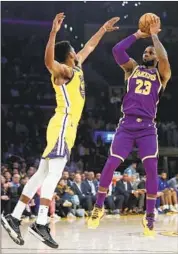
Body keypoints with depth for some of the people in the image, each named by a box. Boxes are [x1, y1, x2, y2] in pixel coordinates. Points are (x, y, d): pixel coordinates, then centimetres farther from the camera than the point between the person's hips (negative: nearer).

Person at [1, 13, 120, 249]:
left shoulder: (76, 67, 19)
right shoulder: (63, 70, -8)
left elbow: (89, 46, 37)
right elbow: (48, 61, -32)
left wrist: (103, 30, 42)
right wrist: (54, 32, -41)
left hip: (67, 127, 10)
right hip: (63, 125, -10)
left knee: (42, 174, 6)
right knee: (54, 174, -17)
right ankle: (41, 224, -23)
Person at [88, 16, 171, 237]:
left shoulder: (161, 74, 9)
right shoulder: (132, 68, 14)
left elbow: (164, 58, -14)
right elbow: (116, 50, -2)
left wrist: (154, 35, -3)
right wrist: (138, 35, 3)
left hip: (147, 128, -1)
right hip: (127, 125, 1)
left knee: (151, 169, -11)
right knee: (110, 165, -6)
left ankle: (149, 217, -2)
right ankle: (99, 207, 10)